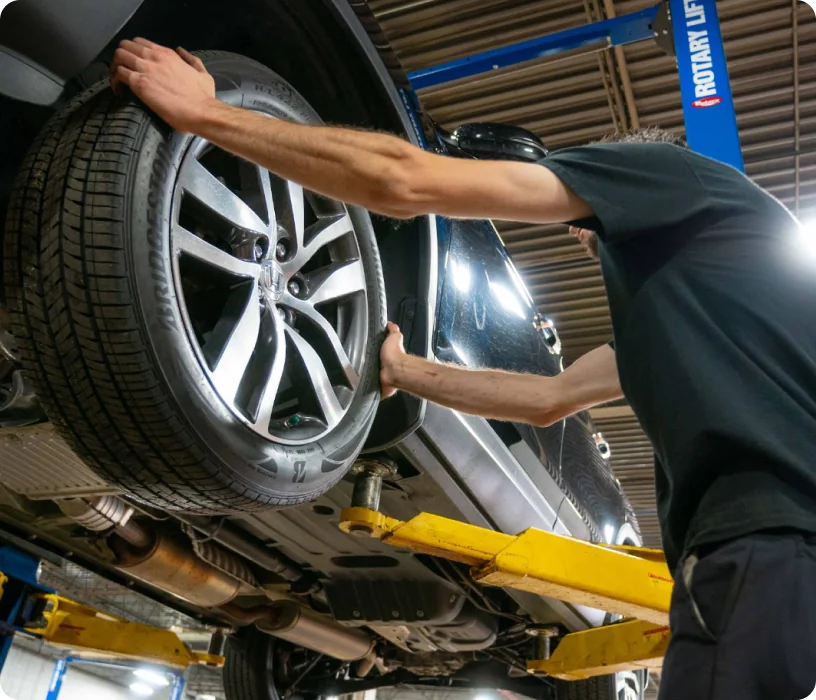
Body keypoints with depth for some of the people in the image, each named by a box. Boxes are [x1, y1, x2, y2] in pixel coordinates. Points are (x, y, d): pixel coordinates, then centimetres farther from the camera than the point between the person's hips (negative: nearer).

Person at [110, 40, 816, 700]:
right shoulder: (671, 307, 31)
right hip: (755, 546, 10)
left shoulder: (669, 167, 5)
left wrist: (204, 113, 6)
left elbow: (406, 180, -3)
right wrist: (400, 369, 42)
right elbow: (548, 398, 35)